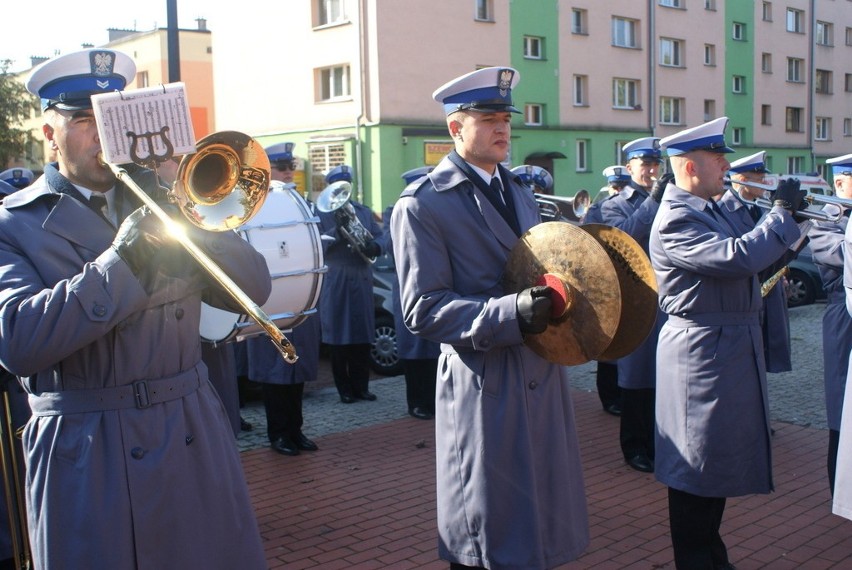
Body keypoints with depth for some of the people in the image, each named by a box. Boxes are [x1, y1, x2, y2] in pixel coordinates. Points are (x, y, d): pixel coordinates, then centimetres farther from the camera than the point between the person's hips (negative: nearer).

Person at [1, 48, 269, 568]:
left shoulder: (161, 197, 9)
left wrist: (187, 222, -13)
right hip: (87, 458, -3)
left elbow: (253, 289, 1)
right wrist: (119, 261, -25)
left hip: (194, 439, 4)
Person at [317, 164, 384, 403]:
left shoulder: (364, 211, 17)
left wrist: (374, 246, -9)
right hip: (335, 282, -3)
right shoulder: (320, 213, 4)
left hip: (362, 280, 4)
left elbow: (379, 235, 13)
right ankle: (344, 388, 8)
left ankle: (361, 386, 13)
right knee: (338, 338, -1)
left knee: (363, 336, 4)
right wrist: (335, 234, -21)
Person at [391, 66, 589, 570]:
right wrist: (509, 313, -29)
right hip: (485, 390, -7)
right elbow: (423, 310, -17)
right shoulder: (422, 205, -11)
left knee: (544, 524, 18)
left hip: (544, 379, 7)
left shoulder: (519, 192, 15)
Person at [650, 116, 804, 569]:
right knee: (698, 468, 2)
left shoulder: (707, 210, 13)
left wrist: (787, 217, 7)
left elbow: (740, 255, 17)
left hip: (729, 351, 10)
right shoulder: (676, 220, -19)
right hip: (703, 354, -10)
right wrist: (782, 211, -18)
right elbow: (740, 257, -30)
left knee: (720, 462, 20)